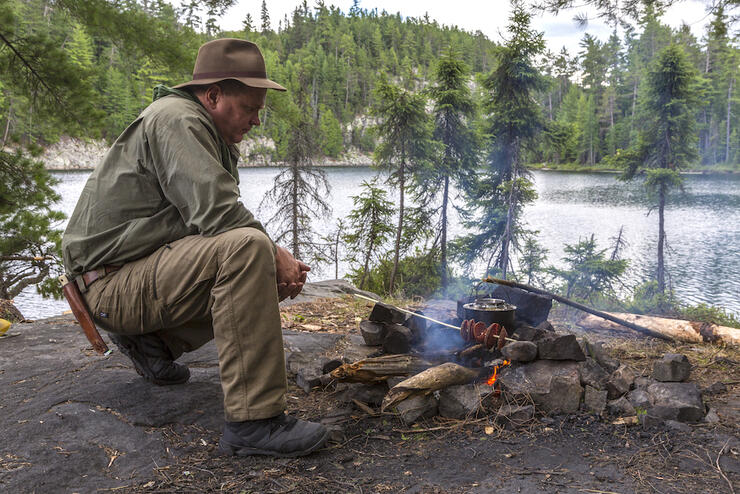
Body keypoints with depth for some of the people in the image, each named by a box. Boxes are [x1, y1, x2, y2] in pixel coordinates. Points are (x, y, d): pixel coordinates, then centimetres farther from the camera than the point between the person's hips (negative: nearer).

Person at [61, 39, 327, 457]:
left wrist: (278, 262, -5)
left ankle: (152, 340, 14)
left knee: (267, 277, 13)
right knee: (247, 248, -31)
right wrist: (277, 257, -14)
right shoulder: (174, 119, -14)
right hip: (114, 280, -10)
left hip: (147, 270, 10)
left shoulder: (215, 139, 17)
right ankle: (253, 421, -32)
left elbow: (216, 219, 11)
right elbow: (217, 212, -27)